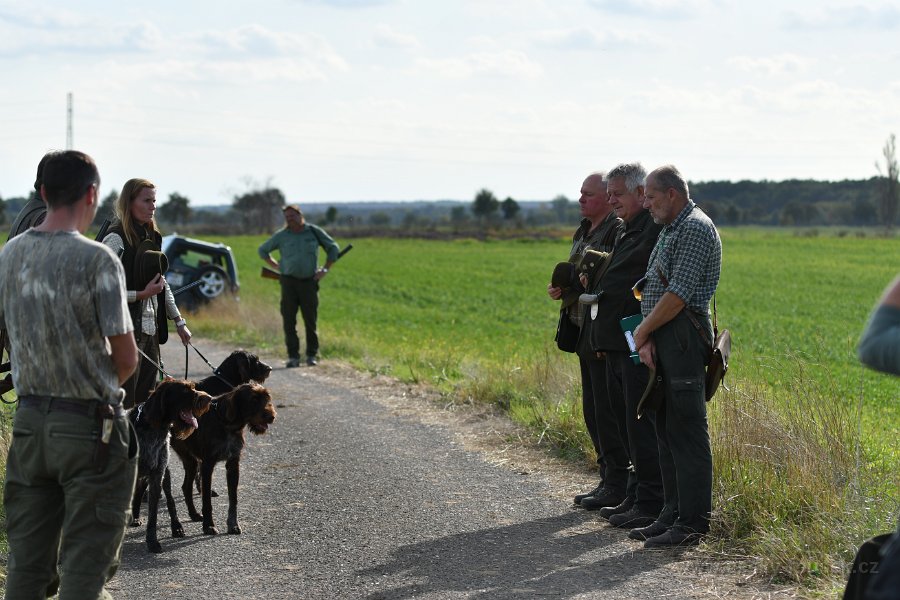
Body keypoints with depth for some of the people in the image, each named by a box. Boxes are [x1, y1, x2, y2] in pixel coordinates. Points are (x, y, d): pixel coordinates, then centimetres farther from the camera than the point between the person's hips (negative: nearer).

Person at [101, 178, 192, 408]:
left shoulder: (151, 237, 14)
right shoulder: (117, 239, -11)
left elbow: (161, 283, 21)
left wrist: (179, 321, 19)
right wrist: (142, 294, -18)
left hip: (150, 329, 8)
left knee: (146, 398, 7)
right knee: (125, 400, -8)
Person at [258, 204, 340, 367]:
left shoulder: (314, 232, 4)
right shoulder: (281, 236, 5)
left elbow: (333, 248, 14)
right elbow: (263, 250, 19)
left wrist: (325, 269, 6)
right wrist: (276, 267, 9)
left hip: (309, 281, 0)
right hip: (289, 282, 0)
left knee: (310, 320, -1)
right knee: (288, 320, -4)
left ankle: (312, 355, 9)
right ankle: (293, 357, 0)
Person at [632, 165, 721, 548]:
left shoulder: (695, 229, -11)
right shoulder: (670, 231, 20)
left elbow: (678, 294, -18)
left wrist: (642, 331, -7)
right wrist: (647, 339, 1)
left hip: (684, 337, -10)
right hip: (662, 340, 10)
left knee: (687, 432, -8)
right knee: (667, 430, 12)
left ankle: (693, 523, -6)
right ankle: (673, 513, 19)